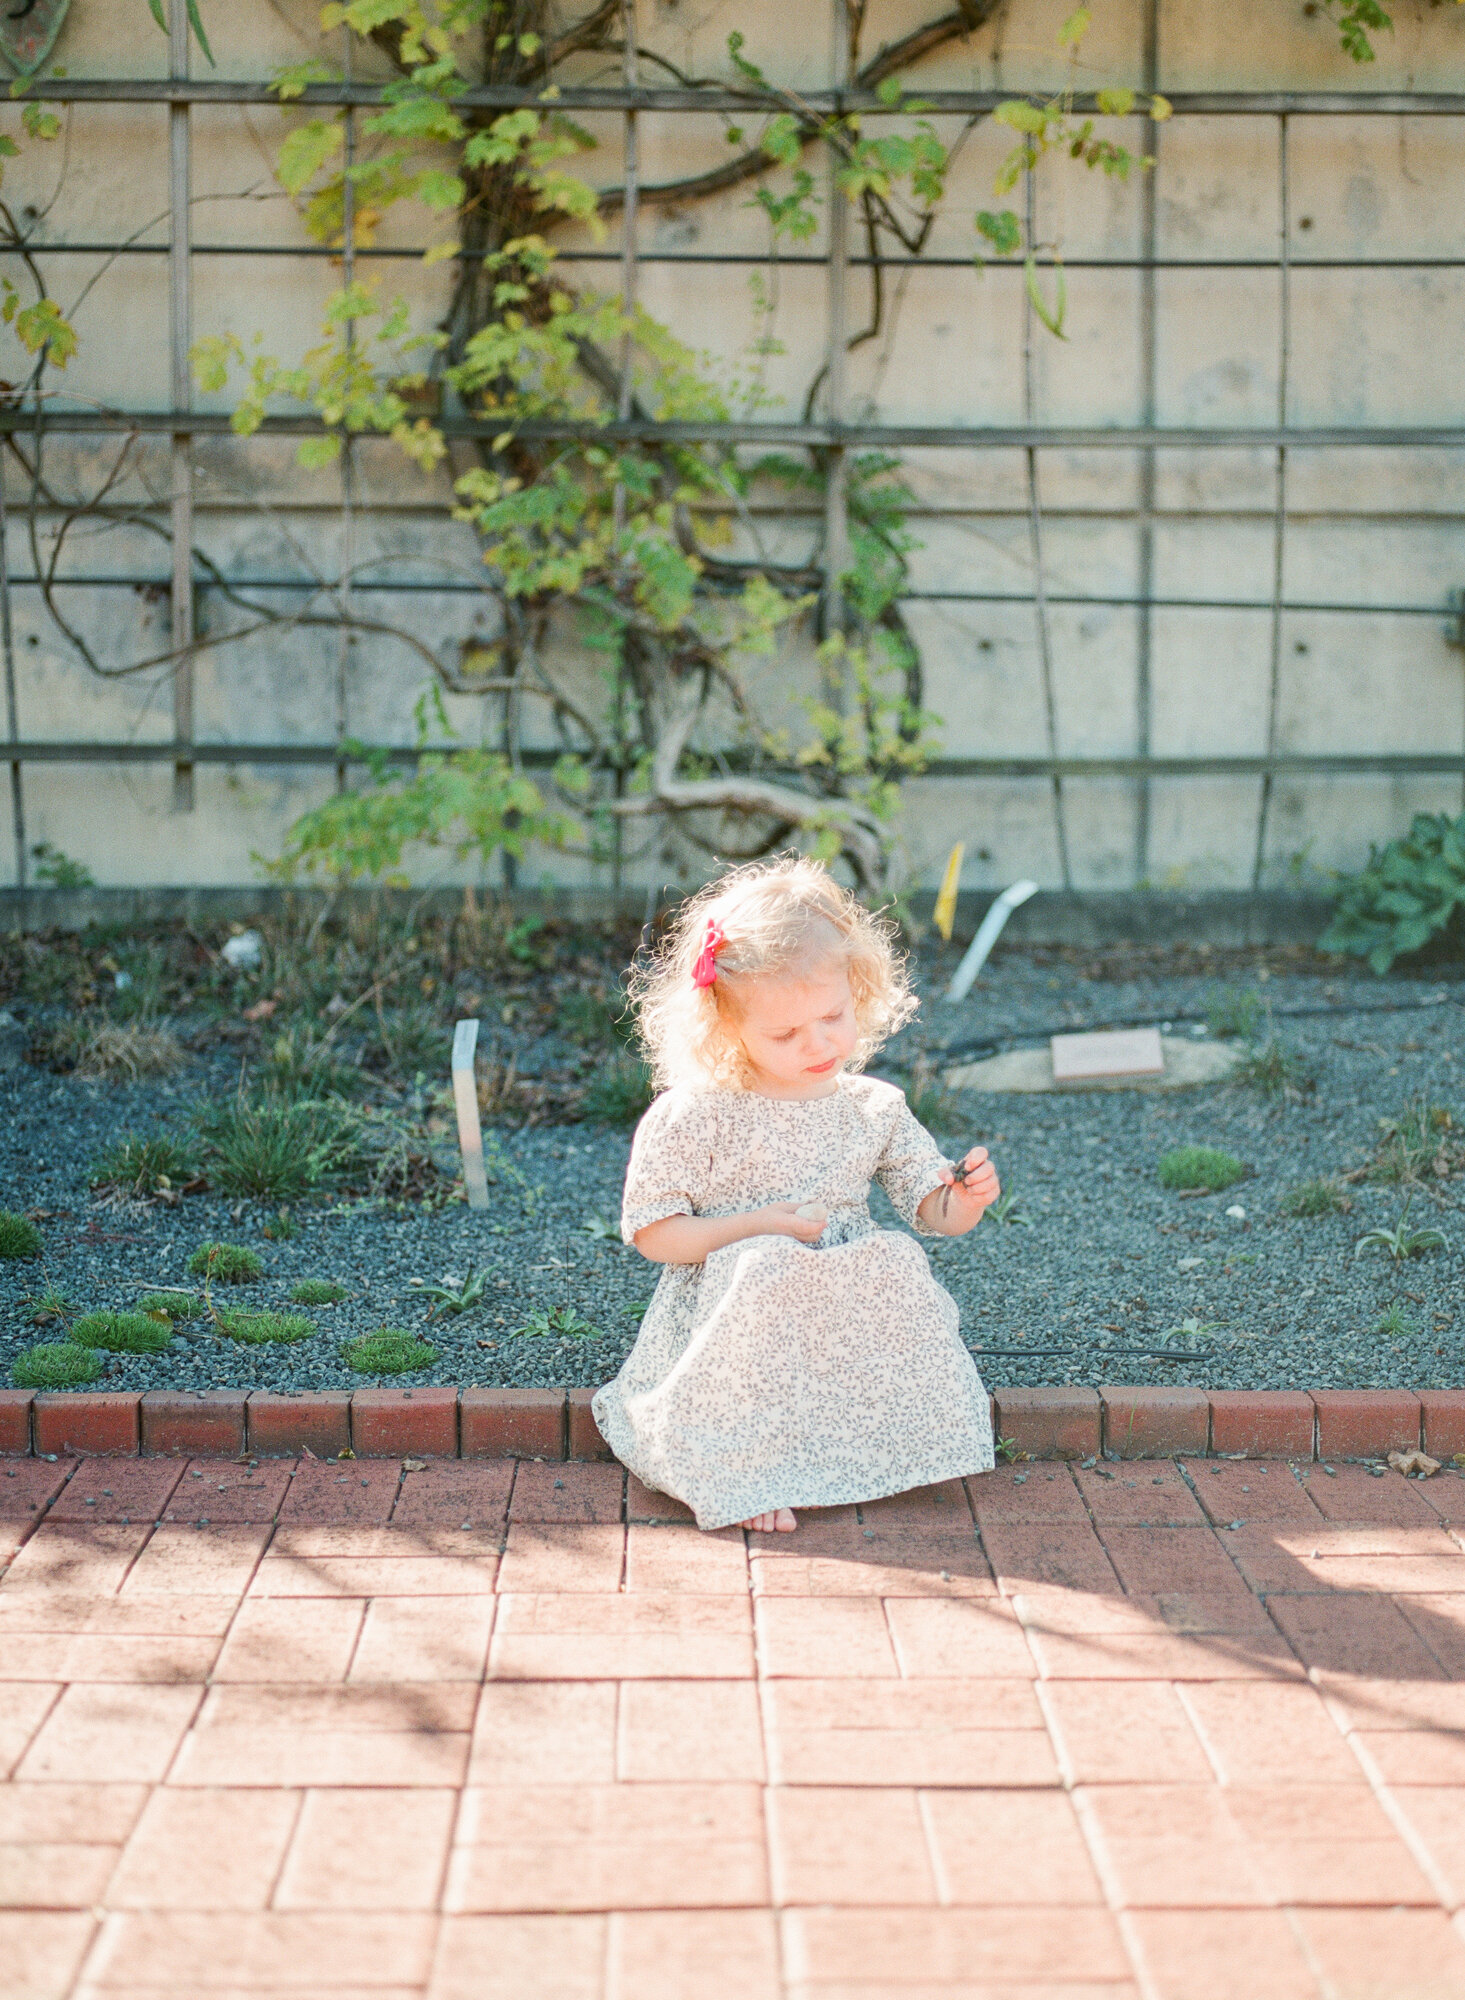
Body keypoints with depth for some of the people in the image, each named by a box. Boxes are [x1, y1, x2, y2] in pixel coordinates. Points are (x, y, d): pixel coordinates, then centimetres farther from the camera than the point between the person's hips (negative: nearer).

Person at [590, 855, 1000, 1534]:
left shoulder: (875, 1109, 5)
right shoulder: (692, 1117, -7)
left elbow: (934, 1210, 7)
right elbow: (651, 1232, -6)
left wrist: (965, 1199, -17)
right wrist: (755, 1228, -17)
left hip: (854, 1309, 3)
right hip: (726, 1315, -3)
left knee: (896, 1260, -25)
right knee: (764, 1273, -35)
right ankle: (737, 1466, -26)